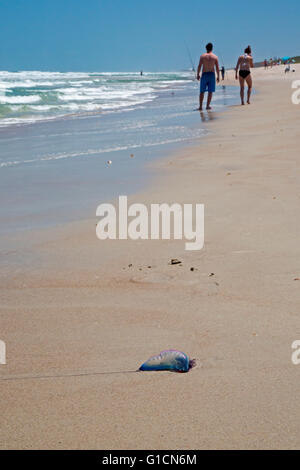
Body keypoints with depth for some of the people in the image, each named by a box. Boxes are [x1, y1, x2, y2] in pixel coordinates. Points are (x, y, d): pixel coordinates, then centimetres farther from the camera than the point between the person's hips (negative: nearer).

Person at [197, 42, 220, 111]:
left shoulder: (202, 56, -2)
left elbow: (199, 66, -5)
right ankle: (208, 106, 3)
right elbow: (217, 68, -2)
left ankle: (200, 106, -1)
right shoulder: (215, 57, -1)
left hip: (204, 74, 0)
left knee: (202, 91, 5)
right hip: (212, 74, 0)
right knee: (210, 91, 7)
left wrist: (198, 74, 4)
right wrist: (218, 76, 5)